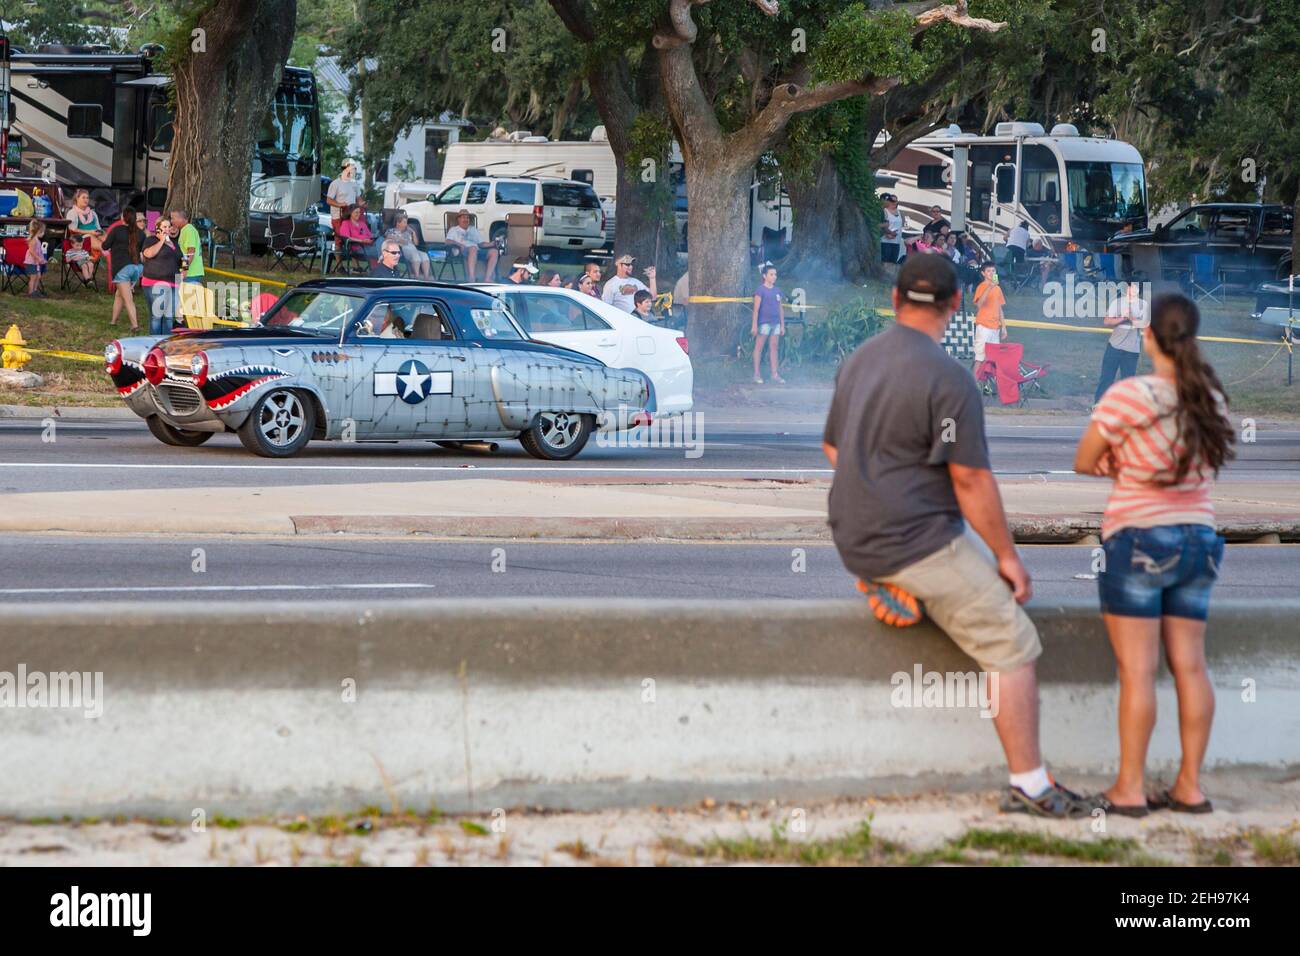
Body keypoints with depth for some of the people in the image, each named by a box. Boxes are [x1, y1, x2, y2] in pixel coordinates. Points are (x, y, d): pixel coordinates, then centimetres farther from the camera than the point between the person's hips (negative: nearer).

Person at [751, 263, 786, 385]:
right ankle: (756, 374, 3)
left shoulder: (777, 291, 12)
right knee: (759, 347, -1)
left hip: (775, 323, 6)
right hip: (764, 323, -6)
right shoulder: (760, 290, -6)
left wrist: (782, 325, 15)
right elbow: (756, 309, -9)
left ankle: (774, 374, 10)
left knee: (773, 348, 7)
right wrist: (754, 325, -14)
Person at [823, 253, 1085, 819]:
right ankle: (1028, 785, -8)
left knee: (985, 565, 32)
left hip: (856, 541, 9)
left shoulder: (859, 361, 7)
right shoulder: (948, 379, -18)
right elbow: (971, 480, -18)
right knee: (1013, 648, -5)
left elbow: (832, 447, 18)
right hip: (919, 546, -9)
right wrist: (1007, 555, -9)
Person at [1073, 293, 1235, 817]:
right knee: (1189, 666, 8)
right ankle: (1190, 785, 10)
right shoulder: (1212, 399, 2)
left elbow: (1083, 462, -4)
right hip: (1199, 538, 5)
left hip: (1137, 539, -5)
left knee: (1137, 668, -3)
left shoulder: (1128, 395, -13)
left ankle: (1130, 788, -2)